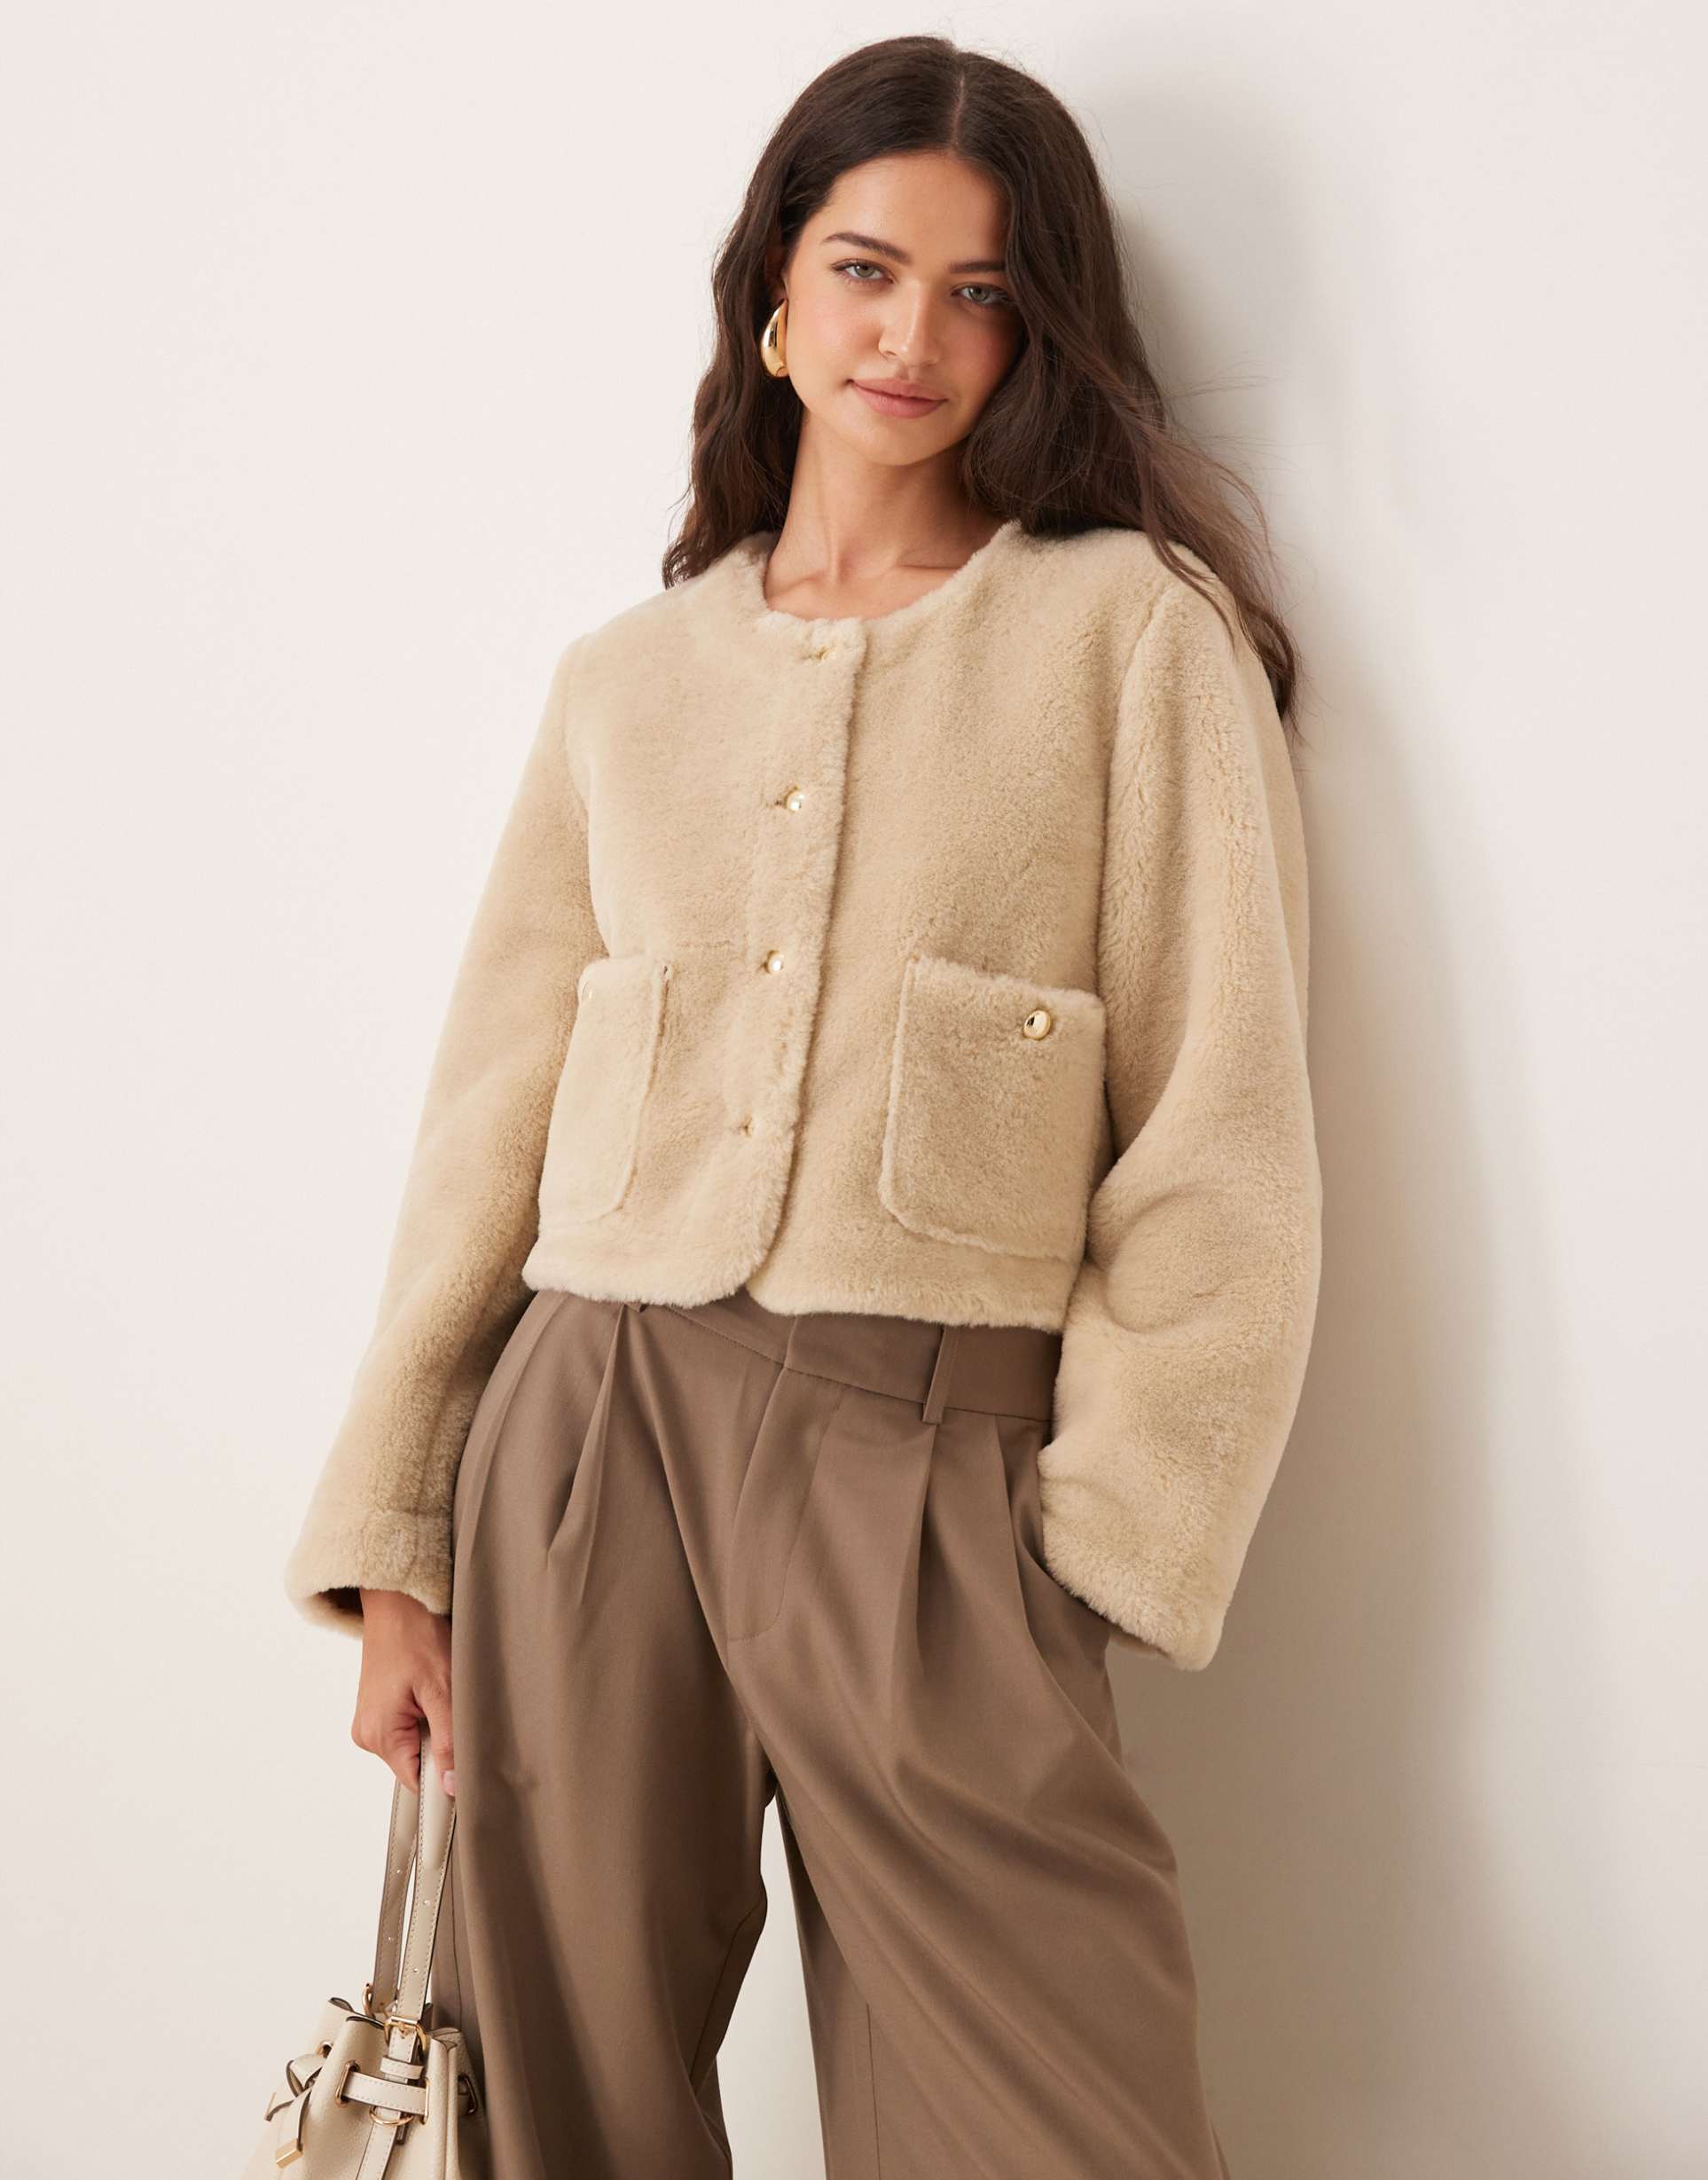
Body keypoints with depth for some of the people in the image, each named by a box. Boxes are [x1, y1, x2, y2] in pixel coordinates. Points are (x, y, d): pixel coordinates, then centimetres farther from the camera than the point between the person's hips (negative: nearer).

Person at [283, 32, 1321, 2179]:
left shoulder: (1136, 629, 4)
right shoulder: (625, 675, 14)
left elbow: (1217, 1137, -1)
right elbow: (492, 1115, 12)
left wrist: (1112, 1532, -8)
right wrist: (392, 1539, 8)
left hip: (930, 1460, -3)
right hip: (586, 1433, 3)